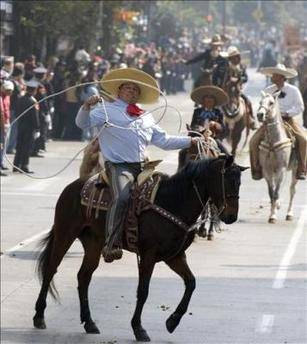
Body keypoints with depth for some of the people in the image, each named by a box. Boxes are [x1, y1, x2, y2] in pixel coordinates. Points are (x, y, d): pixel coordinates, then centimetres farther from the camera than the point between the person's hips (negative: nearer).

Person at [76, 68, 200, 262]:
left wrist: (190, 141, 27)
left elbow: (163, 140, 30)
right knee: (122, 198, -31)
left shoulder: (146, 117, 27)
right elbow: (83, 123, 0)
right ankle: (112, 245, -35)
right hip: (119, 166, -6)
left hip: (143, 166, 6)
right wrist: (87, 106, -20)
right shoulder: (107, 110, 10)